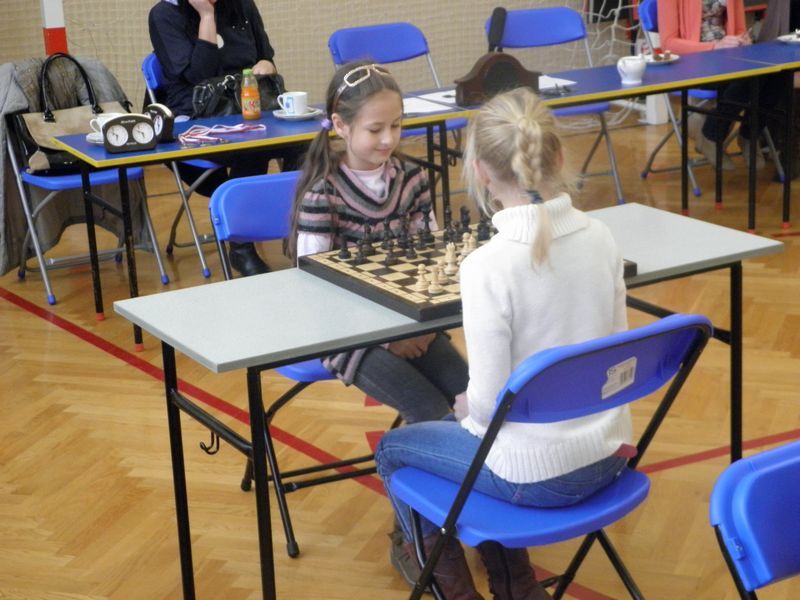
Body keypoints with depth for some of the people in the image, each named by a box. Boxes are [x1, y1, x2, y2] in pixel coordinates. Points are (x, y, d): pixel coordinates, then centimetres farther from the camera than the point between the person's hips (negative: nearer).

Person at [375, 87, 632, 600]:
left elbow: (490, 401, -21)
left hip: (539, 475, -6)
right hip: (608, 456, 6)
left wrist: (467, 406, 3)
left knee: (393, 449, 21)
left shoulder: (488, 265, -25)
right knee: (457, 425, 32)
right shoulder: (600, 236, -6)